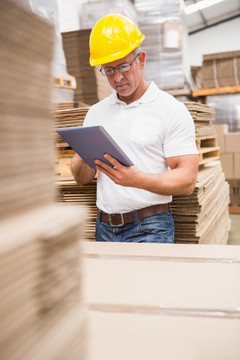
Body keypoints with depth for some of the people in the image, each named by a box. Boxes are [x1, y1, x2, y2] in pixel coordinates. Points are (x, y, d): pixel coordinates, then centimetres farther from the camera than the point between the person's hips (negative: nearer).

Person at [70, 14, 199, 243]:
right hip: (104, 227, 4)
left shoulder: (171, 110, -2)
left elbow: (187, 180, -10)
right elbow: (81, 178, 12)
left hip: (149, 229, -4)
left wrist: (138, 179, -25)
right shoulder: (96, 113, 13)